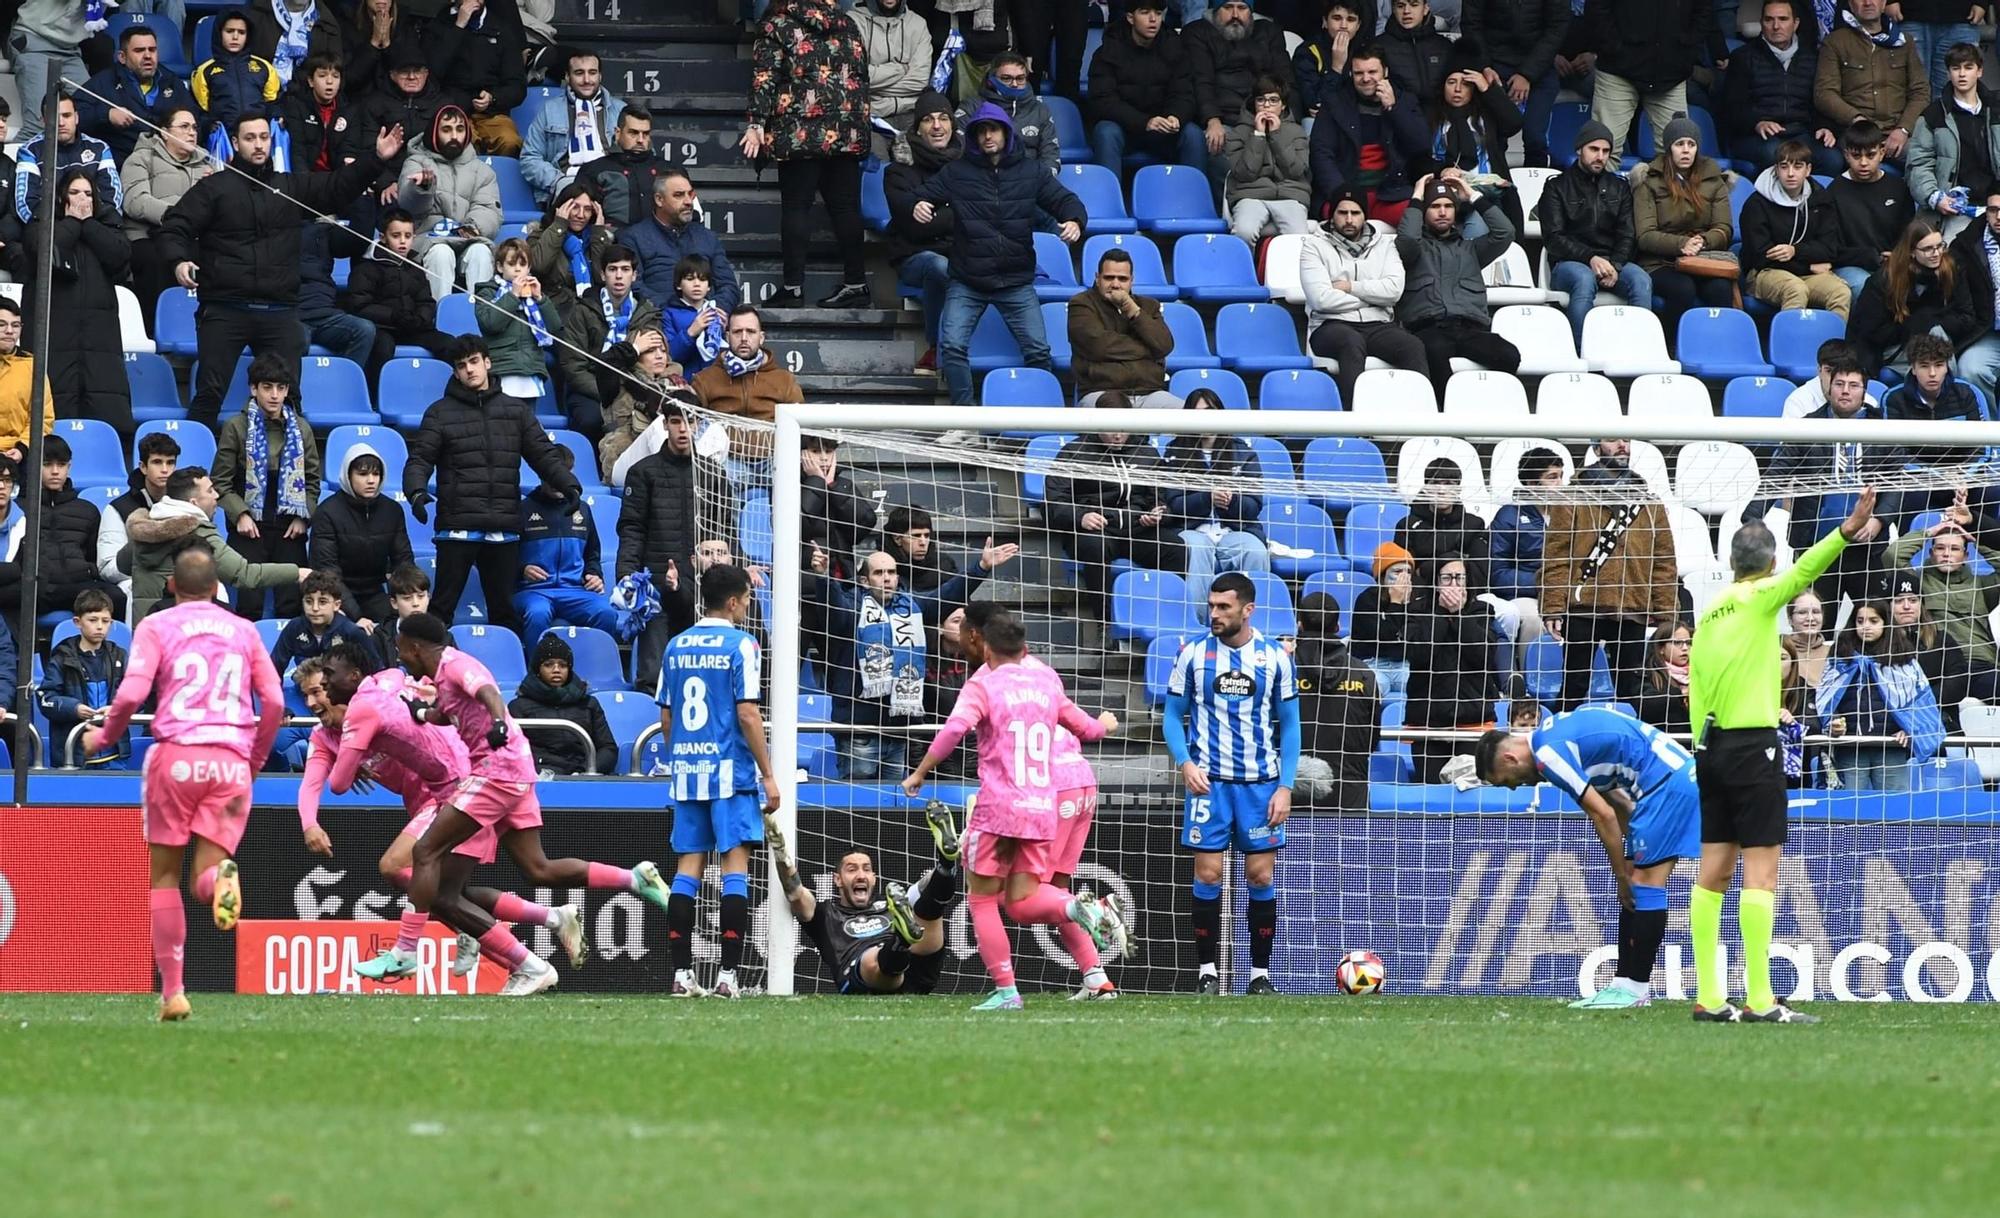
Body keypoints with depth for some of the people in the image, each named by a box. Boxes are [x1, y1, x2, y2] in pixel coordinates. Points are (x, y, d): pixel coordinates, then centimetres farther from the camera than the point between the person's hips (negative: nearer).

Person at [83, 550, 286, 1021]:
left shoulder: (156, 627, 7)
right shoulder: (243, 631, 17)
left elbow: (131, 694, -6)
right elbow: (274, 702, 11)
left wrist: (103, 736, 12)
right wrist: (255, 760, 25)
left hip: (177, 754, -2)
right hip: (232, 760, 2)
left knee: (164, 875, 10)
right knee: (205, 882, 3)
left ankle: (173, 993, 6)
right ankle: (220, 876, -36)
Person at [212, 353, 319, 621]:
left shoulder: (301, 429, 9)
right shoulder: (237, 427, -1)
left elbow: (312, 480, 13)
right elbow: (222, 482, -1)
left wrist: (302, 517, 0)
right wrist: (240, 515, -13)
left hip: (289, 528, 3)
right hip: (250, 528, -3)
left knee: (293, 604, -5)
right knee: (250, 604, -12)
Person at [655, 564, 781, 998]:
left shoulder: (676, 647, 10)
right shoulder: (740, 646, -8)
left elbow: (666, 718, 13)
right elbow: (747, 714, -12)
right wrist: (768, 775, -7)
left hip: (686, 769, 5)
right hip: (730, 769, -5)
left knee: (688, 868, 7)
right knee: (735, 866, -3)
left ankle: (682, 972, 3)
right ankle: (728, 974, -9)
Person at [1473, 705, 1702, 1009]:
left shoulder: (1548, 754, -14)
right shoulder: (1556, 733, 17)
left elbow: (1604, 815, -16)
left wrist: (1623, 876, -6)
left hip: (1668, 782, -10)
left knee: (1644, 882, -8)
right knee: (1636, 885, 10)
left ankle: (1636, 988, -5)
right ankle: (1626, 983, 10)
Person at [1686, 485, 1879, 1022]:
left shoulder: (1711, 611, 15)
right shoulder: (1760, 596, -4)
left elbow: (1695, 693, 14)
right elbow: (1802, 571, -24)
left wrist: (1704, 747, 17)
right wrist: (1846, 533, -37)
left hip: (1710, 745, 7)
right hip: (1753, 743, -7)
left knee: (1714, 871, 7)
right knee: (1761, 871, -8)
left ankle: (1709, 998, 6)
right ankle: (1759, 999, -13)